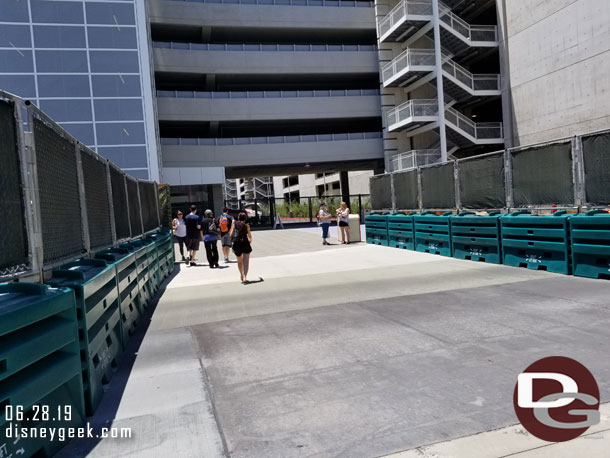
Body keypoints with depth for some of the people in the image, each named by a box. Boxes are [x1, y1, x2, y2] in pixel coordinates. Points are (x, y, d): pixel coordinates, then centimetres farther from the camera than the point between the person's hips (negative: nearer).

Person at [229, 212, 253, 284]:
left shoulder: (234, 224, 2)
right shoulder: (246, 225, -2)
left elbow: (231, 234, -2)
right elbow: (249, 236, 1)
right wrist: (250, 240, 22)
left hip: (236, 245, 2)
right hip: (245, 244, -2)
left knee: (239, 262, 22)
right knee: (246, 262, 0)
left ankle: (242, 275, 34)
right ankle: (245, 277, -14)